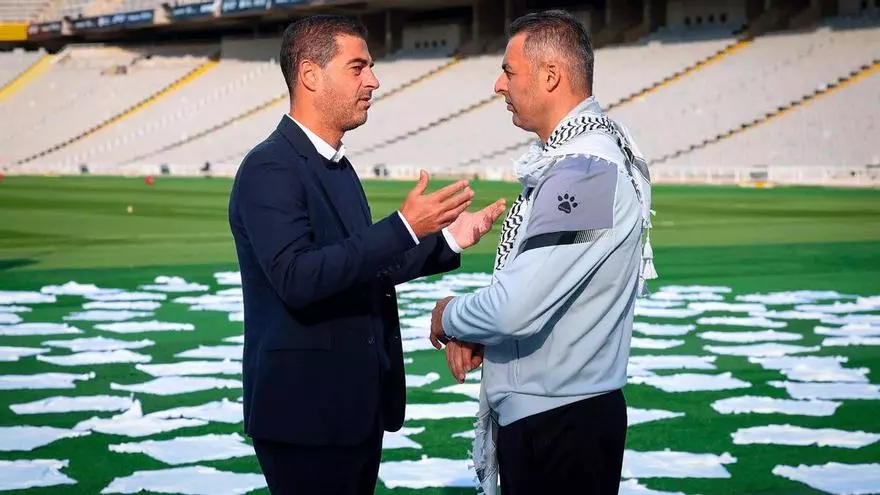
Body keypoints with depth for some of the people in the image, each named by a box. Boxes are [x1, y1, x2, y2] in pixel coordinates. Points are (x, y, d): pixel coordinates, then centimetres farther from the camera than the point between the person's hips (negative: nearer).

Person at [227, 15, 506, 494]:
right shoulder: (269, 168, -16)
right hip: (305, 410, -9)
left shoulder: (336, 165, 13)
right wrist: (404, 226, -29)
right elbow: (297, 278, -27)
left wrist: (446, 240, 9)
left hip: (357, 405, 9)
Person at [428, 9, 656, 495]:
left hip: (559, 425, -9)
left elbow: (517, 309, -28)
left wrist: (449, 318, -8)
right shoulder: (564, 160, 10)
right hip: (533, 414, 9)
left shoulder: (585, 171, -22)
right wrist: (471, 331, 2)